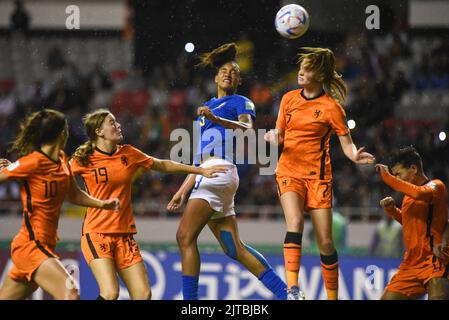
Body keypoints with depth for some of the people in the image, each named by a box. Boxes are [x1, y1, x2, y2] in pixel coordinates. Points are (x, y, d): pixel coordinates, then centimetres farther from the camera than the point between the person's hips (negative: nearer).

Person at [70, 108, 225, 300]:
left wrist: (201, 171, 24)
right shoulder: (83, 160, -4)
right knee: (110, 293, -22)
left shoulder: (128, 153, 9)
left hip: (125, 234, 5)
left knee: (144, 295, -4)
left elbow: (162, 165, 22)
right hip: (97, 234, -5)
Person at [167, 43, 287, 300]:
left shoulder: (241, 102, 6)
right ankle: (286, 293, 5)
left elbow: (247, 129, -17)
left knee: (185, 236, -17)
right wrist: (184, 190, 26)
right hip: (206, 175, 8)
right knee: (235, 249, 4)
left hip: (220, 171, -8)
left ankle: (190, 299, -18)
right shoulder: (207, 108, 29)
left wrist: (216, 119, -33)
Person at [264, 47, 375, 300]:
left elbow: (347, 144, -3)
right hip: (289, 172, 2)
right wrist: (273, 136, -5)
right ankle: (293, 288, -34)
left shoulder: (331, 106, -3)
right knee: (295, 223, -25)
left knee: (326, 243, -2)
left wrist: (356, 155, -25)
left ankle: (333, 297, 12)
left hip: (318, 176, -1)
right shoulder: (289, 99, 8)